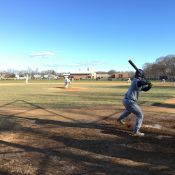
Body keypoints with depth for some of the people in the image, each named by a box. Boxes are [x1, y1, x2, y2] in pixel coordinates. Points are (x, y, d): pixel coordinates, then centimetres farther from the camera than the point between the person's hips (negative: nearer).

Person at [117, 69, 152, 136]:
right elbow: (142, 82, -39)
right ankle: (136, 131, -4)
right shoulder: (136, 81, -16)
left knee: (128, 110, 41)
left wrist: (149, 86, -3)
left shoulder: (138, 83, 15)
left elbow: (145, 89, 17)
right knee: (140, 115, -3)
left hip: (126, 100, 11)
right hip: (130, 102, -11)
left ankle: (120, 119, 61)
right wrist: (147, 82, -20)